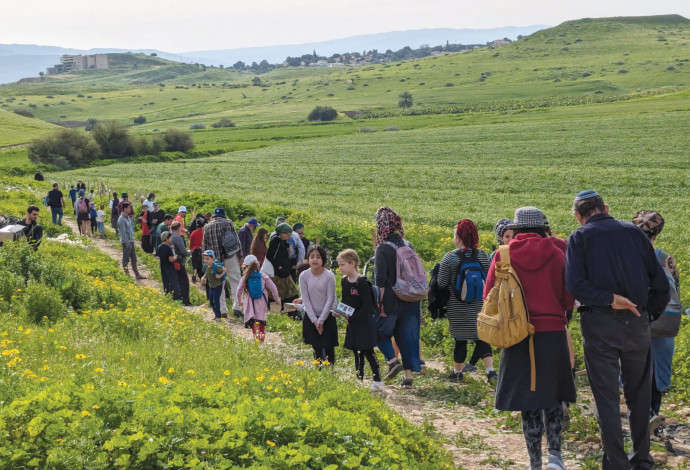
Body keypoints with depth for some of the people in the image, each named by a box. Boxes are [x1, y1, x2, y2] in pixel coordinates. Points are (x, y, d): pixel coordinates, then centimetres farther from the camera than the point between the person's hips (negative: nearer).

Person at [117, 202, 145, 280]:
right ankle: (126, 274, 7)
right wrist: (127, 243, -21)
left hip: (131, 241, 9)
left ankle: (137, 274, 16)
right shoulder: (122, 219, -17)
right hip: (126, 242, -9)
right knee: (126, 259, 0)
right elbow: (123, 232, -20)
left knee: (134, 258, 11)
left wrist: (132, 240, 16)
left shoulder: (128, 217, 12)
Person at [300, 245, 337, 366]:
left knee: (328, 349, -3)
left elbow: (330, 299, -9)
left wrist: (321, 320, -10)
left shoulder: (329, 276, -12)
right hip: (311, 318, 2)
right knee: (317, 349, 4)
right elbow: (306, 300, -4)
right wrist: (314, 320, -9)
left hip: (327, 317, -2)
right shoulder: (304, 276, -6)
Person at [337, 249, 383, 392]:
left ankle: (378, 381, -2)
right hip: (352, 323, 8)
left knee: (367, 351, -7)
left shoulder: (362, 282, -18)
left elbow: (367, 305, -19)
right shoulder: (344, 281, 6)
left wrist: (352, 317, -21)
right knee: (357, 352, 12)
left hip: (365, 322, -7)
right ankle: (359, 379, 20)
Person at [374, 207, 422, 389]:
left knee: (381, 332, 15)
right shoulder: (408, 245, 6)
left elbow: (381, 280, -18)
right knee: (407, 337, 11)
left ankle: (392, 361, -5)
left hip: (392, 300, -5)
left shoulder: (383, 249, -13)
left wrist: (380, 303, -15)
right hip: (411, 300, 5)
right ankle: (408, 376, 10)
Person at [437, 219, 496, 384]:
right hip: (479, 306, 2)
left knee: (460, 340, 8)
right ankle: (491, 371, -4)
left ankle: (457, 373, 21)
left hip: (457, 307, -2)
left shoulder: (450, 257, -11)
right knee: (481, 338, 9)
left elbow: (441, 283, -9)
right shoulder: (482, 255, -2)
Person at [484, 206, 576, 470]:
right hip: (553, 332, 0)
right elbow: (568, 298, -1)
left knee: (528, 401, 8)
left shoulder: (504, 255, -3)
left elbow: (489, 296, 0)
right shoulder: (556, 255, -2)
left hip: (519, 334, 0)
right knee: (552, 397, 15)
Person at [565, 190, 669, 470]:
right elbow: (660, 282, 5)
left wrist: (609, 299, -14)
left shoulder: (579, 238, -1)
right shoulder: (633, 232, 7)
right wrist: (651, 314, 15)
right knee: (639, 394, 17)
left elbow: (574, 285, -17)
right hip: (637, 322, 3)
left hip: (599, 324, -3)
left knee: (607, 397, 5)